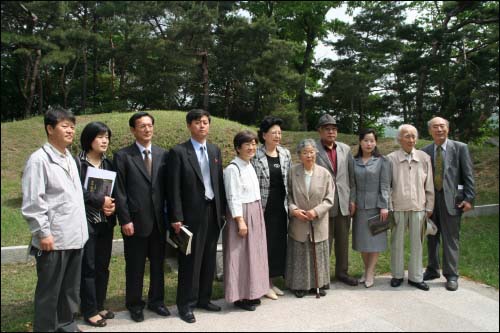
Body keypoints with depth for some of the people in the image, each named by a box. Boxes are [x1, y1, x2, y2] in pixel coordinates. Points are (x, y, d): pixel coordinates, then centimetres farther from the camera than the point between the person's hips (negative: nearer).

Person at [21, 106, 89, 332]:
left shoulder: (69, 158, 13)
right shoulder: (39, 159, -11)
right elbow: (32, 202, -15)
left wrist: (81, 228, 15)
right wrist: (43, 233, -16)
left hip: (75, 237, 7)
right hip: (53, 239, -7)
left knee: (71, 288, 17)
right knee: (48, 291, 6)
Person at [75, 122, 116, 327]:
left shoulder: (108, 163, 9)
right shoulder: (77, 162, -8)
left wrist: (113, 204, -9)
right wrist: (100, 200, -15)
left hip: (106, 222, 5)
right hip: (86, 222, -5)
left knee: (103, 266, 12)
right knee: (88, 267, 2)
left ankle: (99, 306, 25)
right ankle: (89, 311, 15)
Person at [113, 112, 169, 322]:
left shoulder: (163, 154, 7)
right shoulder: (122, 156, -3)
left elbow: (167, 187, 8)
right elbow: (120, 191, -6)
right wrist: (125, 220, -11)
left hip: (159, 220, 3)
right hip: (135, 220, -3)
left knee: (158, 263, 14)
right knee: (135, 266, 9)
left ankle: (156, 300, 31)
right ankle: (135, 305, 26)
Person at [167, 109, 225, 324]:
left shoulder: (215, 150, 10)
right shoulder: (179, 152, -6)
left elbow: (220, 182, 12)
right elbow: (174, 188, -9)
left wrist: (222, 210, 8)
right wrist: (176, 218, -13)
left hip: (213, 213, 5)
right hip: (192, 215, -5)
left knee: (209, 259, 14)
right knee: (191, 261, 3)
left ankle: (203, 298, 29)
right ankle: (186, 304, 18)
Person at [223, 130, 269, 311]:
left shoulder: (251, 166, 11)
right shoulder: (232, 168, -14)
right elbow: (233, 198, -16)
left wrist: (258, 213, 12)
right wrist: (240, 221, -19)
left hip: (256, 213, 9)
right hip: (241, 214, -8)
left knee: (254, 253, 14)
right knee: (241, 255, 1)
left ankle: (251, 292, 28)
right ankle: (240, 296, 15)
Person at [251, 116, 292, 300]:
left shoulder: (286, 154, 6)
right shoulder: (255, 156, -9)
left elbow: (290, 180, 11)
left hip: (281, 207, 5)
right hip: (264, 207, -5)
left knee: (279, 243, 11)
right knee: (265, 243, 2)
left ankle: (271, 282, 27)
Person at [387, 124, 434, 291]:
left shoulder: (424, 158, 2)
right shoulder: (391, 158, -4)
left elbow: (429, 185, 7)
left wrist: (429, 207, 7)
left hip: (418, 207, 2)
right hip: (398, 207, -1)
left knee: (417, 242, 8)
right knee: (397, 242, 8)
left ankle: (415, 277, 20)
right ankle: (397, 274, 22)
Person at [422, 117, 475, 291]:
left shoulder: (460, 148, 0)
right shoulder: (425, 151, 7)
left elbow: (468, 175, -2)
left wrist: (469, 198, -8)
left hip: (451, 199, -3)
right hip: (430, 199, 3)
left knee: (450, 238, 2)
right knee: (432, 237, 12)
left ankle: (451, 275, 12)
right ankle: (432, 270, 26)